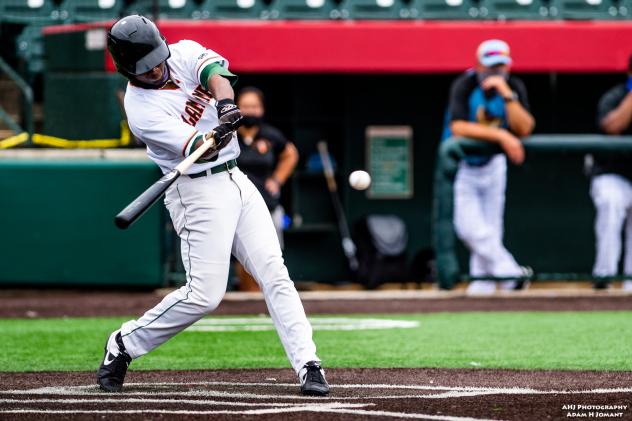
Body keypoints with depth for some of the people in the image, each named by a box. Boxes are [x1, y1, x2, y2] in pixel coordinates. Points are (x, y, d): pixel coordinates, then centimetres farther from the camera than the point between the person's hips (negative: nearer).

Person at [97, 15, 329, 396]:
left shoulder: (184, 53, 1)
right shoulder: (141, 109, -16)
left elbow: (215, 71, -19)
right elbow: (198, 149, -24)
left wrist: (225, 104, -40)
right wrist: (220, 133, -46)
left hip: (236, 180, 6)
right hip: (199, 192, -6)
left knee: (275, 274, -3)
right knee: (204, 294, -11)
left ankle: (308, 365, -6)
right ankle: (123, 345, 6)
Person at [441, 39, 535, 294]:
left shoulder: (514, 88, -12)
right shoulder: (465, 86, -23)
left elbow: (523, 129, -24)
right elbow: (458, 128, -35)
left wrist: (507, 94, -33)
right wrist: (502, 136, -41)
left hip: (492, 164, 4)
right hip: (461, 165, -4)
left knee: (490, 228, 6)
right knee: (469, 226, -16)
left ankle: (482, 281, 14)